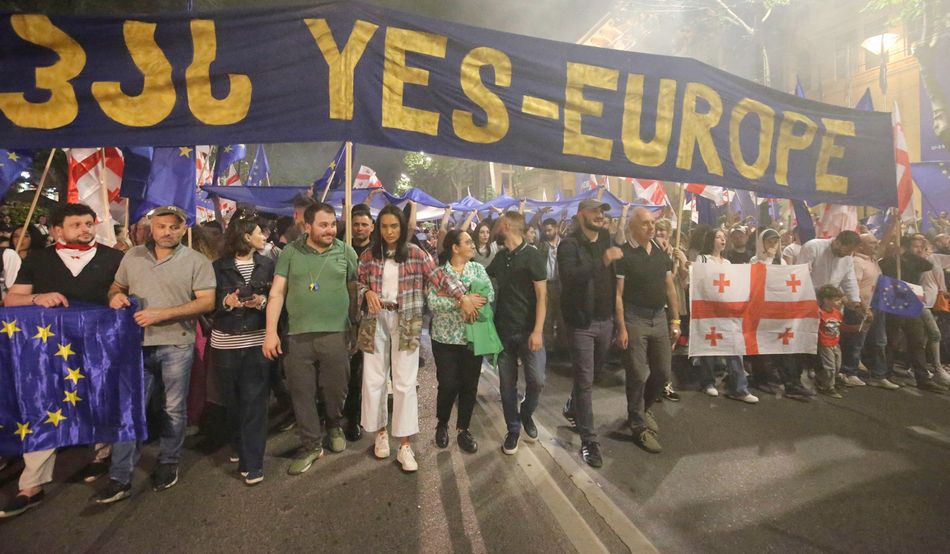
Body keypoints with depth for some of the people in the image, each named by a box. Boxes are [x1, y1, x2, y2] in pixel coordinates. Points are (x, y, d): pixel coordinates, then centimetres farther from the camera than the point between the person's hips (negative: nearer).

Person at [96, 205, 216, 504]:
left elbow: (207, 301, -12)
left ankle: (168, 463, 29)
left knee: (174, 409, 10)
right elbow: (116, 287, 18)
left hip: (176, 345, -3)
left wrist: (162, 314, -19)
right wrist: (115, 297, -7)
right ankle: (120, 478, 16)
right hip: (137, 344, 3)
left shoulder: (196, 261, -5)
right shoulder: (132, 256, 8)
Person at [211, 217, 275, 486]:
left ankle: (252, 463, 2)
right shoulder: (218, 267, 3)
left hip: (257, 342, -1)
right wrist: (227, 302, -16)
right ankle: (238, 446, 36)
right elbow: (209, 303, 3)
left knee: (254, 401, -4)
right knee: (232, 399, 12)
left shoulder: (268, 264, 6)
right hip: (225, 343, 1)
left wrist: (262, 302, -15)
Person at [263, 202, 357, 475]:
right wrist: (270, 332, -7)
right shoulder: (290, 253, 2)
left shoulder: (345, 252, 2)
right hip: (298, 335, 1)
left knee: (336, 389, 11)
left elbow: (356, 291, 8)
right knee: (302, 393, 7)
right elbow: (277, 293, 1)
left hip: (336, 334, 0)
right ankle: (311, 445, 24)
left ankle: (335, 426, 40)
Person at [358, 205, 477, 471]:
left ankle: (405, 445, 7)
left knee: (405, 383, -2)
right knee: (373, 380, 8)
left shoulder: (415, 254, -1)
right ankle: (381, 432, 28)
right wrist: (368, 293, -12)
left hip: (405, 322, -2)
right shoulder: (368, 255, 6)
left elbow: (439, 276, -6)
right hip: (376, 319, 3)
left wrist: (462, 296, -15)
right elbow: (359, 283, 10)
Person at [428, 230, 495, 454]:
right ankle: (442, 424, 27)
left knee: (469, 385, 8)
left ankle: (463, 429, 26)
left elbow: (490, 295, 0)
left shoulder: (478, 268, 6)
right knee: (448, 385, 0)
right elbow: (432, 302, -16)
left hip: (474, 336, 3)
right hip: (446, 337, -3)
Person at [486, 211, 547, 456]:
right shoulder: (500, 256, 9)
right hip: (503, 330, 5)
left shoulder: (533, 256, -7)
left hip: (528, 331, -4)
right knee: (507, 384, 8)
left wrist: (538, 331, -18)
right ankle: (513, 429, 24)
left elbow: (541, 295, -11)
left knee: (537, 380, -6)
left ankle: (526, 414, 23)